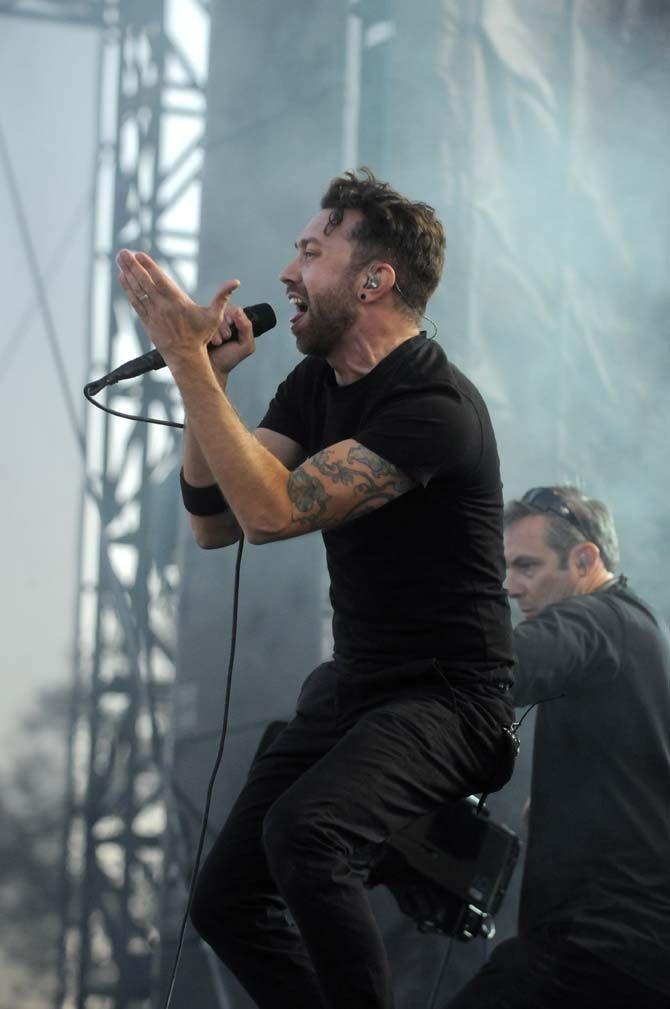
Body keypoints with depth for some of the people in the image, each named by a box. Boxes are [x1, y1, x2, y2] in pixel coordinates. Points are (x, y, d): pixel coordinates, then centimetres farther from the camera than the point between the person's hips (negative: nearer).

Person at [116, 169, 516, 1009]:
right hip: (353, 689, 9)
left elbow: (275, 510, -28)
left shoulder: (434, 408, -20)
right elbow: (216, 522, 4)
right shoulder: (314, 386, 8)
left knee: (303, 830, -35)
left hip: (445, 700, -9)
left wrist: (190, 364, -26)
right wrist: (209, 379, -8)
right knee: (225, 903, 6)